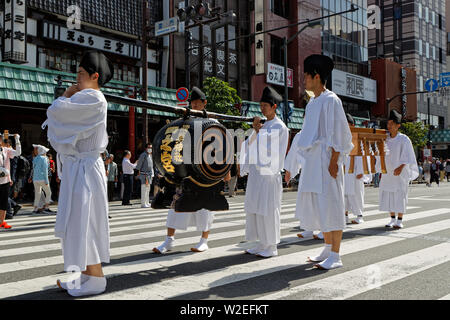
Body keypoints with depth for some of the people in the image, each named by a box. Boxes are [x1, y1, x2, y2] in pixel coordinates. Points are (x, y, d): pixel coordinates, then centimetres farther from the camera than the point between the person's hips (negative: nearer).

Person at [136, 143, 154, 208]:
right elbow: (139, 164, -10)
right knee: (144, 189, -10)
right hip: (144, 174, -9)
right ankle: (143, 204, -9)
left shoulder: (150, 155, 17)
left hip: (149, 174, 9)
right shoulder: (143, 155, -9)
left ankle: (147, 203, 18)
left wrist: (152, 175, 21)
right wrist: (138, 172, -14)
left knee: (148, 189, 12)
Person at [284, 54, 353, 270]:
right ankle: (328, 249, 23)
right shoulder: (312, 103, 17)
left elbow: (337, 133, -13)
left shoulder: (331, 100, -8)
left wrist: (334, 161, -19)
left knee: (330, 206, -5)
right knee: (317, 206, 11)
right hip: (313, 161, 9)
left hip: (326, 160, -9)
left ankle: (335, 257, 1)